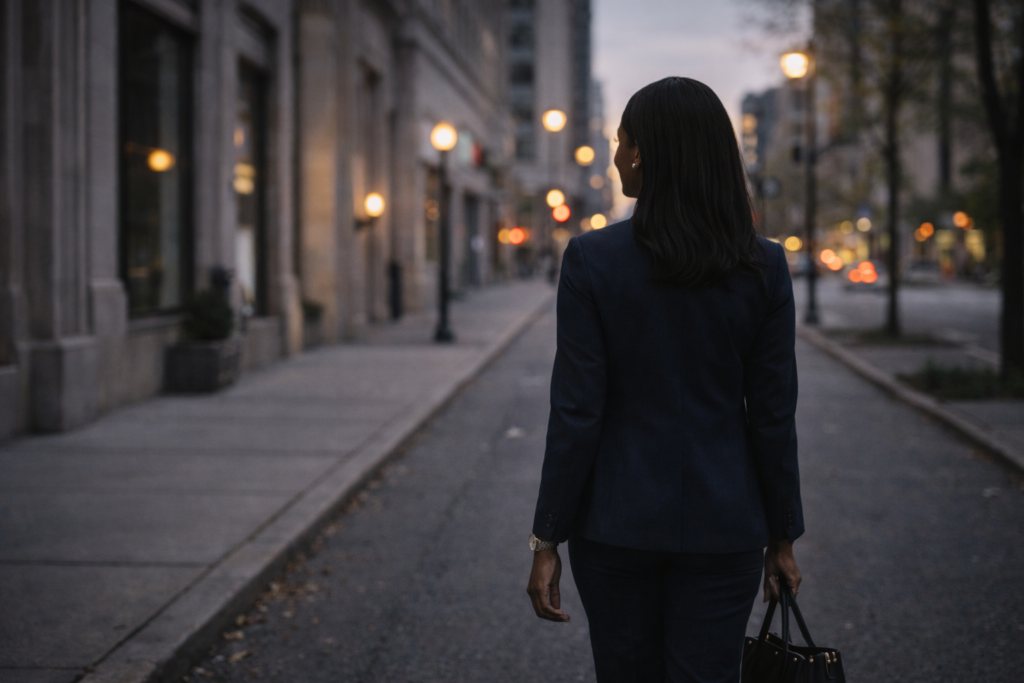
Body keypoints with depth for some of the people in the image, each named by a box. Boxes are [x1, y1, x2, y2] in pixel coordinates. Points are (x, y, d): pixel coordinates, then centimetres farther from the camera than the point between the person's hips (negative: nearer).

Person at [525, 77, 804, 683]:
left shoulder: (593, 259, -10)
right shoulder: (764, 267, -5)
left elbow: (577, 412, -10)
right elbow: (773, 417, -2)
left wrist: (548, 540, -3)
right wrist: (782, 539, 9)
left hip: (616, 521, -1)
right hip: (723, 524, 1)